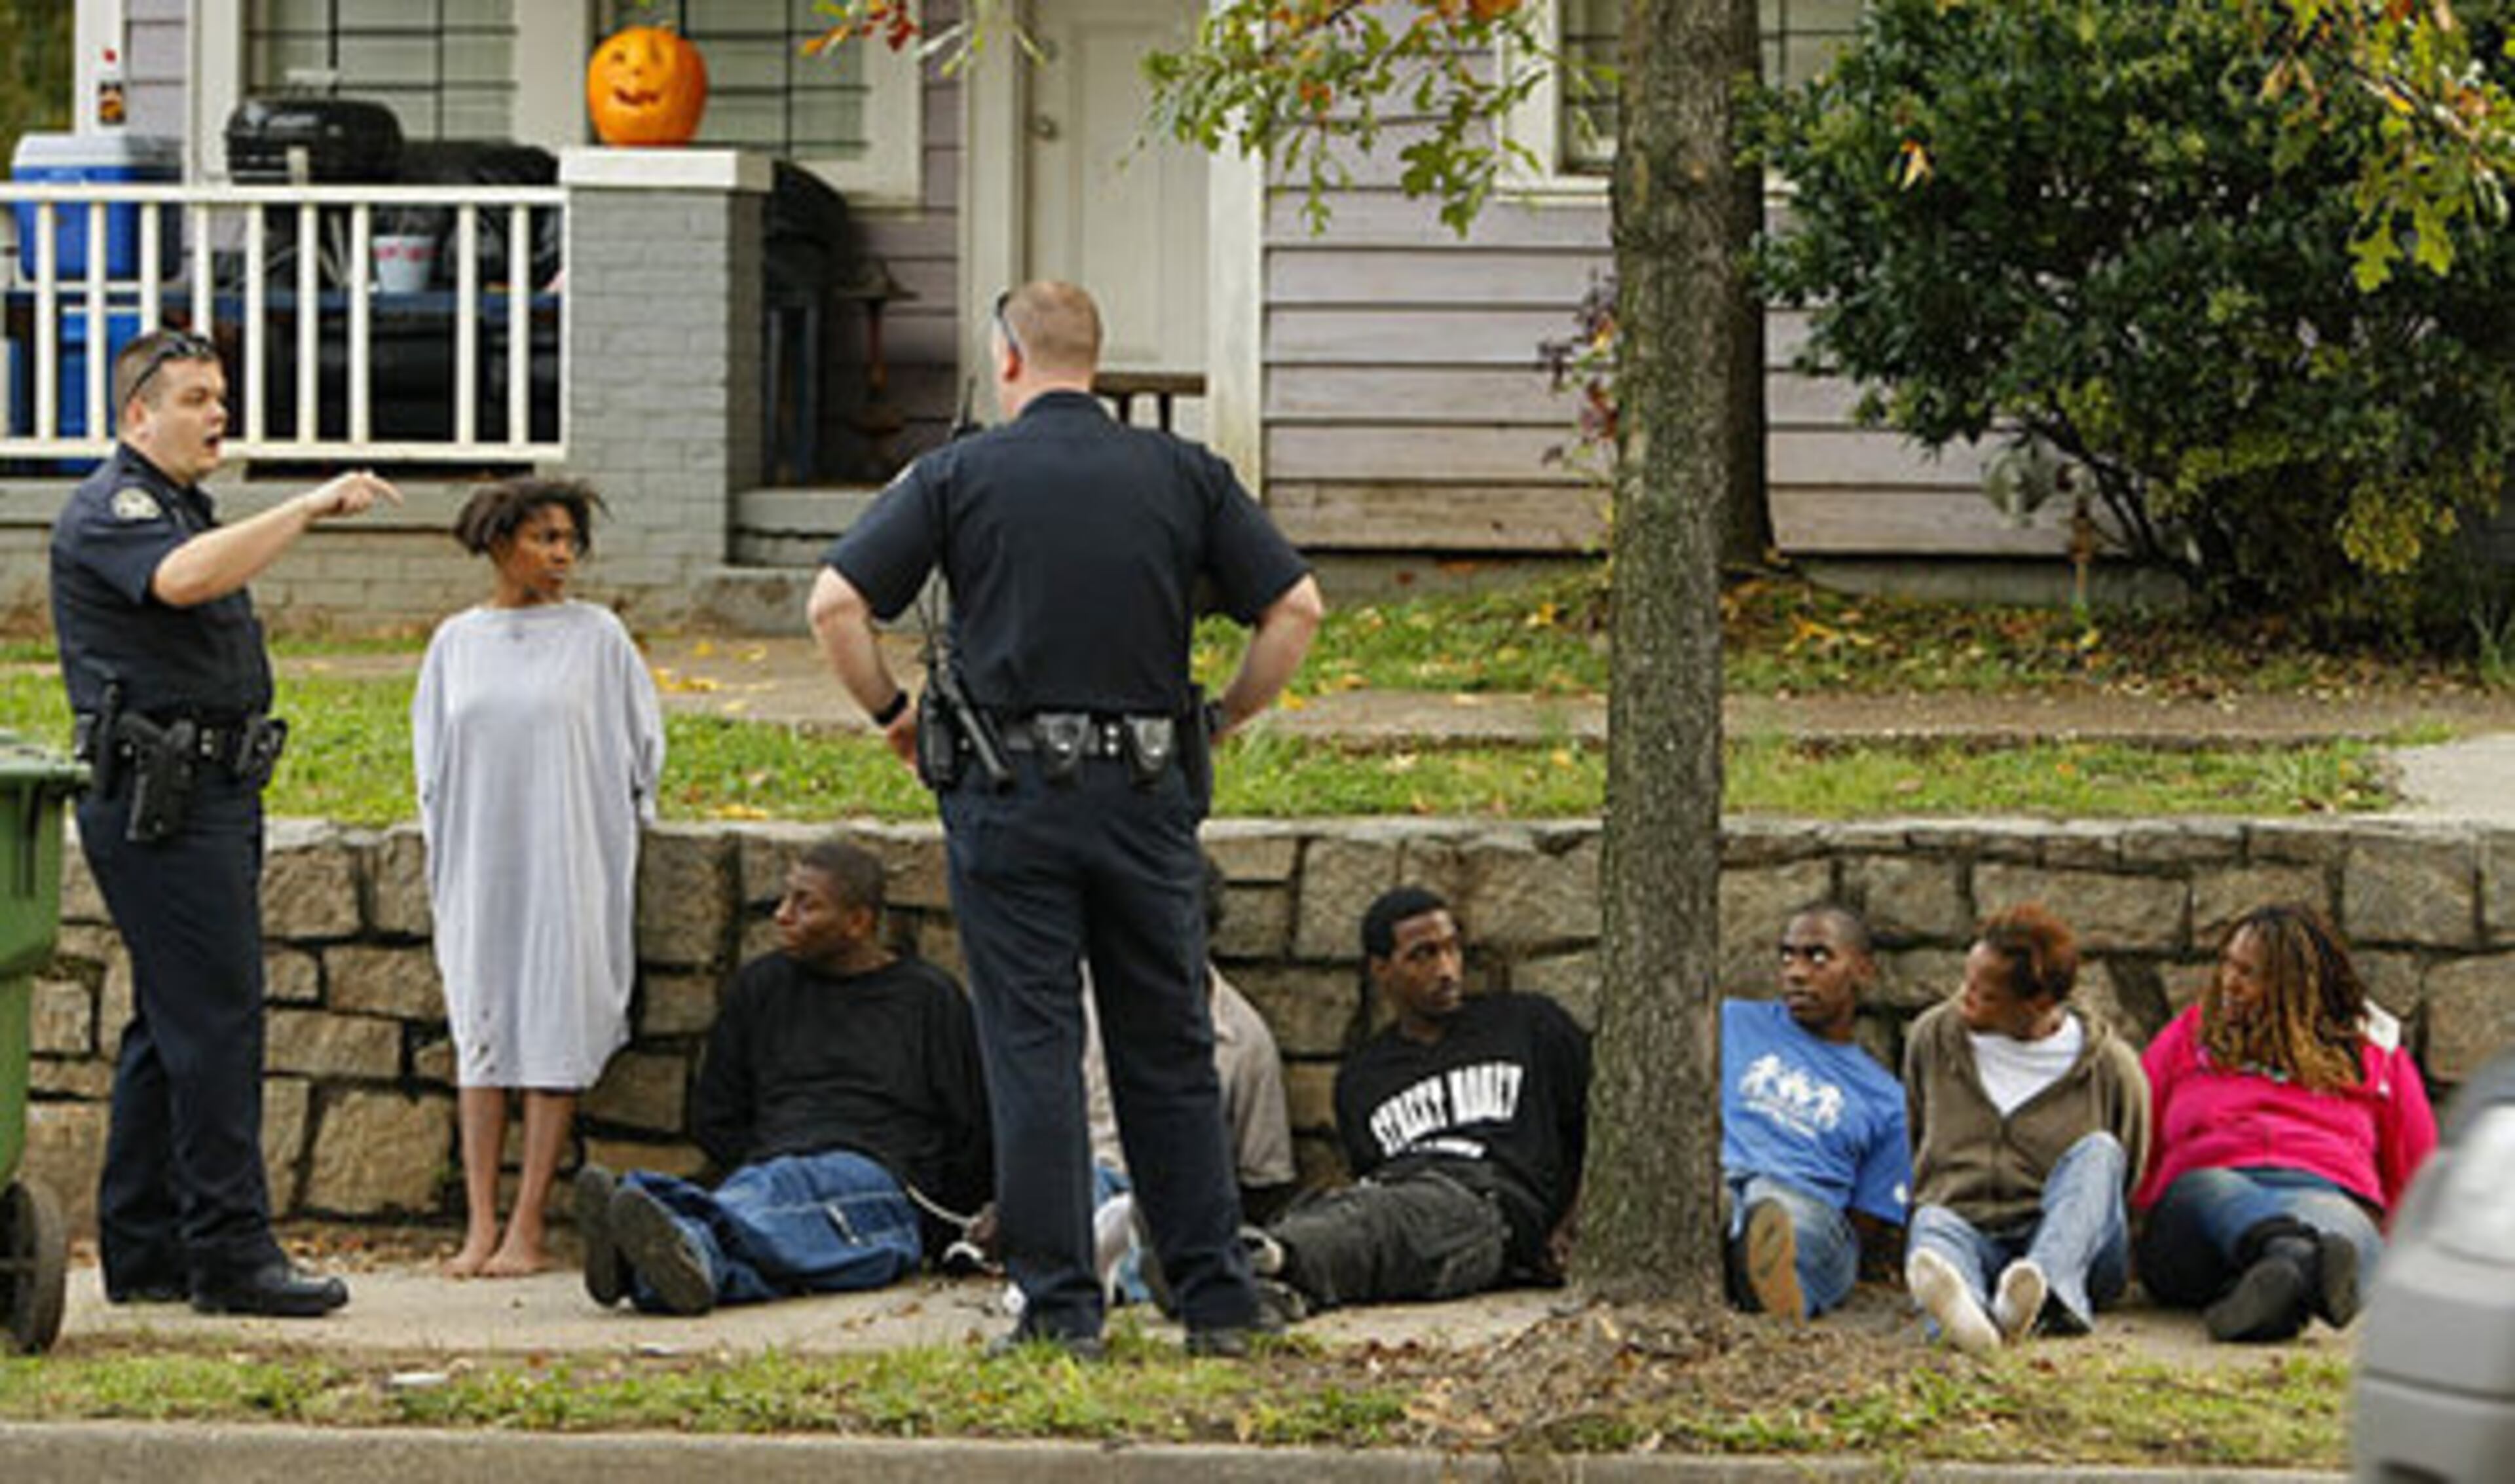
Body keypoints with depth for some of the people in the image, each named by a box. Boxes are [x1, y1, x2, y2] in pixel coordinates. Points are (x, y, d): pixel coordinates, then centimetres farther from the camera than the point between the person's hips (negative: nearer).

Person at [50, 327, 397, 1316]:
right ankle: (230, 1253, -12)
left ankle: (142, 1252, 15)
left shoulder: (183, 507, 22)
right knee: (215, 1019, -13)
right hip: (157, 799, -10)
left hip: (212, 796, 10)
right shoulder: (110, 510, -11)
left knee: (173, 1026, 11)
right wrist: (310, 509, -33)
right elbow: (181, 578, -33)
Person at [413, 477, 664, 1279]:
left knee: (554, 1038, -4)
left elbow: (639, 748, 8)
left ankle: (528, 1229, -3)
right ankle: (480, 1227, 2)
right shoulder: (456, 642, 8)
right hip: (480, 866, 2)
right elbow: (432, 757, 16)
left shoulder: (597, 636, 1)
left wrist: (613, 835, 8)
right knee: (481, 1033, 1)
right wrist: (447, 855, 13)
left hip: (567, 865, -2)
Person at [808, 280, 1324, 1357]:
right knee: (1170, 1053, 9)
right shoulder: (1183, 475, 6)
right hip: (1147, 793, 2)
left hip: (1009, 793, -2)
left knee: (1032, 1050, 2)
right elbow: (1296, 606, 3)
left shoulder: (960, 475, 0)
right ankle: (1217, 1300, 10)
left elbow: (836, 602, -6)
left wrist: (892, 715, 6)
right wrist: (1221, 720, 12)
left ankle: (1060, 1304, 0)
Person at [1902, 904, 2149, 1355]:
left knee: (2098, 1150, -27)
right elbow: (1910, 1147, 24)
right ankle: (1963, 1307, -72)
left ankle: (2046, 1292, -55)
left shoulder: (2111, 1068, 2)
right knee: (1934, 1222, -33)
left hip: (2075, 1251, -1)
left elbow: (2124, 1184, 12)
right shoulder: (1933, 1038, 9)